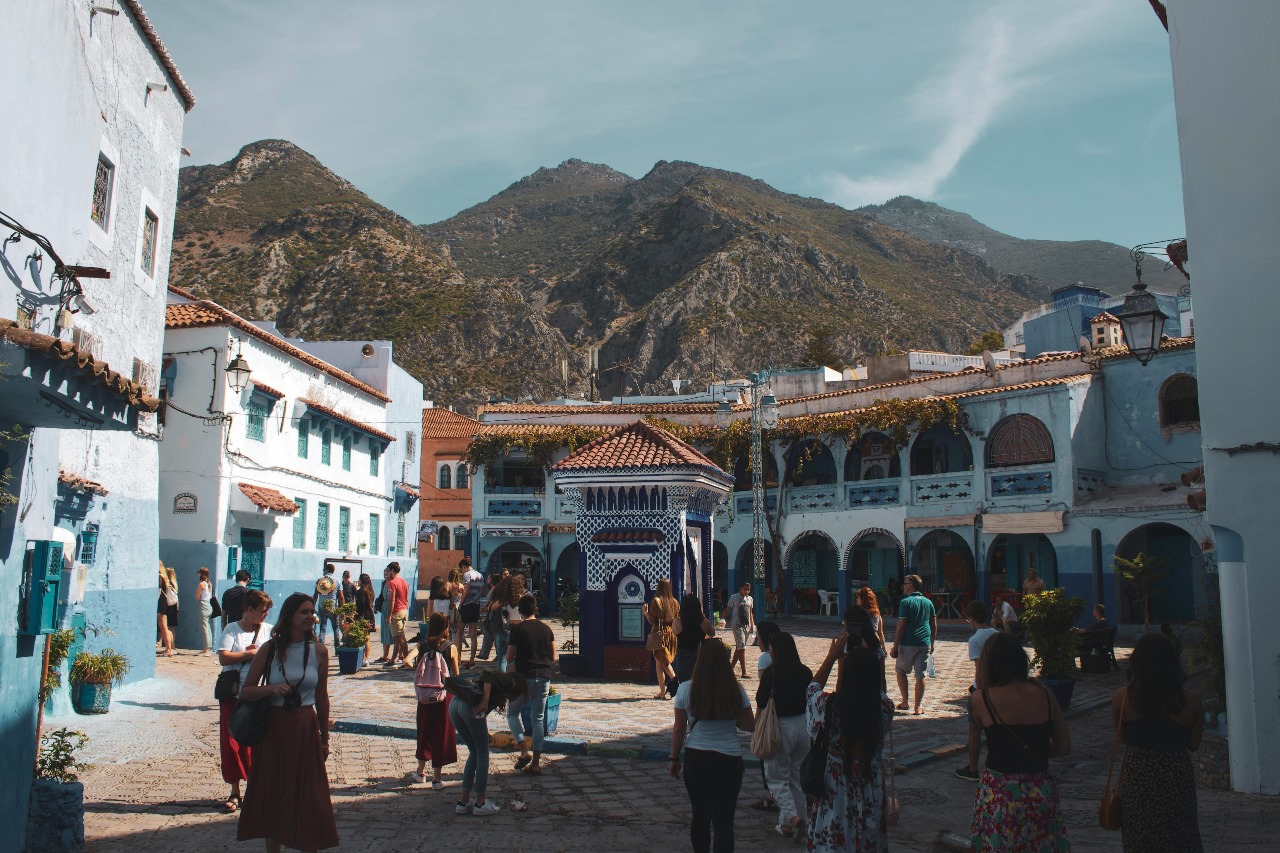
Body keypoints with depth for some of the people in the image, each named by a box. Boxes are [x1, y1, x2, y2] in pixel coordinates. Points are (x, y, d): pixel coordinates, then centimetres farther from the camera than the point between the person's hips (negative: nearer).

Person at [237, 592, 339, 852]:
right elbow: (245, 691, 0)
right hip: (273, 730, 0)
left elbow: (321, 697, 7)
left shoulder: (318, 651, -1)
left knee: (307, 796, 3)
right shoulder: (270, 649, -4)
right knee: (271, 794, 10)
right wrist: (272, 688, -20)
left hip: (306, 730, 0)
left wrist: (324, 738, 12)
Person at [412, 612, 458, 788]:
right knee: (442, 734, 8)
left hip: (424, 698, 3)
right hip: (444, 697, -2)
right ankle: (436, 778, 10)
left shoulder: (422, 645, -6)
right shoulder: (451, 648, -11)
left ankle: (421, 772, 33)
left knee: (424, 732, 19)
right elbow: (456, 676, -6)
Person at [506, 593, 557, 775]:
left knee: (512, 713, 14)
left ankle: (524, 751, -3)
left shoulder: (518, 629, -8)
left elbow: (509, 658, -5)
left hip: (524, 677, -4)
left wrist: (513, 662, 17)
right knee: (538, 719, 10)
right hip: (544, 678, 4)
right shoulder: (546, 628, 5)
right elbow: (553, 657, 9)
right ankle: (536, 763, 10)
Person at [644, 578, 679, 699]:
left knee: (659, 663, 1)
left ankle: (662, 691, -1)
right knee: (665, 661, 17)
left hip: (659, 633, -5)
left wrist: (645, 612, 3)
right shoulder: (675, 602, 5)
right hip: (671, 634, 5)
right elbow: (677, 620, 7)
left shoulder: (656, 601, -9)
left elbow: (652, 620, -10)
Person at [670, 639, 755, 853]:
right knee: (724, 819, 4)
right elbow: (750, 725, 1)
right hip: (729, 759, -1)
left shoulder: (686, 689, -7)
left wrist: (674, 758, 9)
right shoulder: (736, 691, -6)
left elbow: (679, 729, -2)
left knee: (700, 815, 16)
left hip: (696, 758, 1)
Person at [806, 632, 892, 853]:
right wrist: (866, 658, 11)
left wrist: (831, 656, 9)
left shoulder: (829, 706, -23)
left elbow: (813, 687, 2)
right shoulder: (884, 708, -17)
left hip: (834, 791, -2)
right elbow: (878, 689, 9)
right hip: (871, 791, 2)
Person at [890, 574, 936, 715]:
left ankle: (904, 702, 14)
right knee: (920, 676, 6)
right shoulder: (928, 602, 9)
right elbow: (934, 625, 12)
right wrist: (931, 643, 22)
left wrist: (895, 646, -8)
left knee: (901, 670, 15)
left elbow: (901, 626, -12)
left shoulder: (905, 602, -8)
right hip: (924, 644, 4)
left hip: (908, 644, -4)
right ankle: (917, 708, 6)